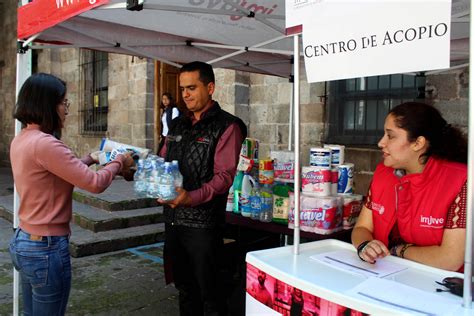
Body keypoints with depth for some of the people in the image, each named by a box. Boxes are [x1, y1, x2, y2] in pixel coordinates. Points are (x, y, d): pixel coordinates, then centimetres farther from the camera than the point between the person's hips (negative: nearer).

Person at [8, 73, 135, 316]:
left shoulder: (21, 140, 6)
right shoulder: (44, 143, -23)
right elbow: (95, 184, -22)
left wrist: (90, 159, 18)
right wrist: (119, 163, -5)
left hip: (23, 242, 9)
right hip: (46, 249, -9)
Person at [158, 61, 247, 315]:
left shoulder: (226, 126, -8)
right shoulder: (178, 125, 13)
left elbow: (224, 176, -17)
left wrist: (192, 198, -30)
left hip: (203, 223, -6)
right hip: (173, 219, 7)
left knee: (208, 291, 5)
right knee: (184, 287, 19)